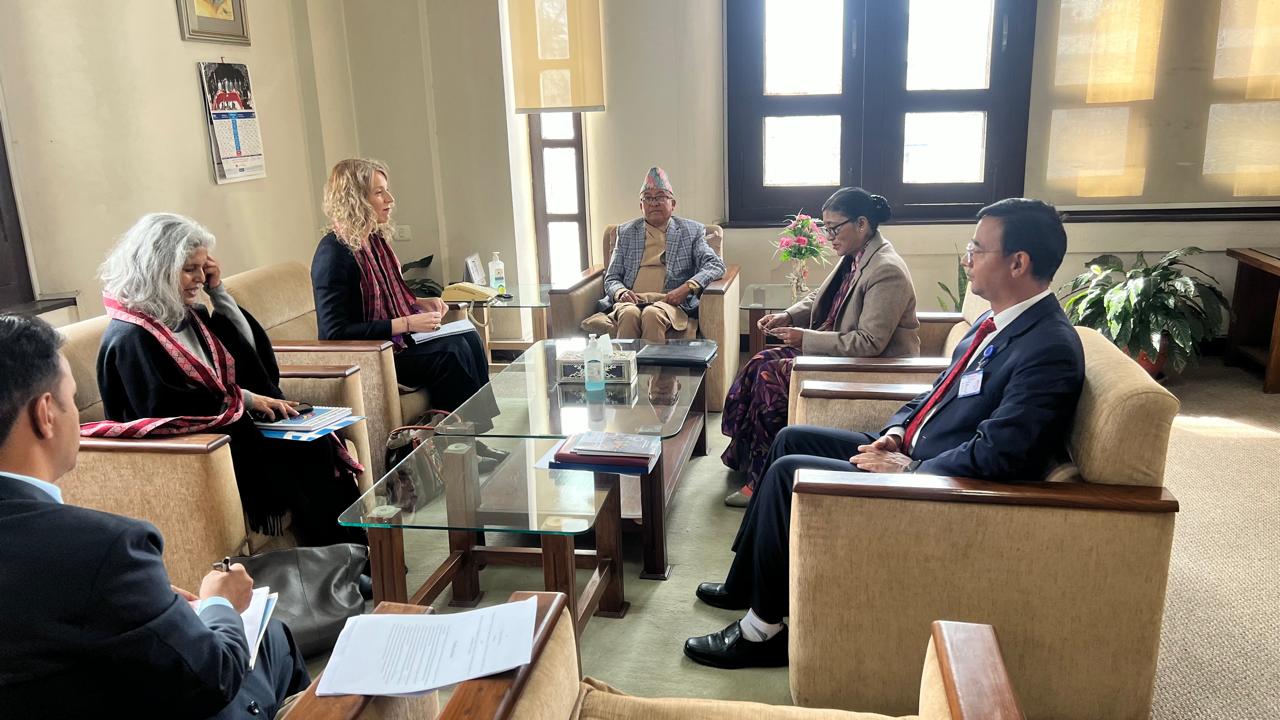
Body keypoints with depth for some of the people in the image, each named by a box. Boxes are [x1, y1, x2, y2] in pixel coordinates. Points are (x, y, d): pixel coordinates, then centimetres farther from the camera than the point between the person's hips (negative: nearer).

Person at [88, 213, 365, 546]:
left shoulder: (188, 315, 12)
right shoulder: (130, 338, -13)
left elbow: (252, 351, 13)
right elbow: (162, 407, -22)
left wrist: (219, 292, 6)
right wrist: (242, 398, -19)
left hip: (231, 425, 8)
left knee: (317, 443, -16)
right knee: (302, 453, -22)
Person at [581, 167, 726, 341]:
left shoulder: (692, 231, 15)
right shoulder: (626, 232, 19)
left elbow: (716, 265, 4)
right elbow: (611, 278, 17)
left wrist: (687, 288, -14)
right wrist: (621, 292, -9)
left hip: (670, 303, -1)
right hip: (631, 302, 2)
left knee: (652, 314, -36)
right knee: (629, 313, -34)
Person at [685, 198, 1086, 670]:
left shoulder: (1050, 348, -23)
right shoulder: (997, 320, 8)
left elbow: (997, 454, -28)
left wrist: (908, 469, -19)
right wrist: (897, 430, 2)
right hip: (912, 452, 10)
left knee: (788, 472, -15)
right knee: (791, 439, 10)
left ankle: (763, 629, 0)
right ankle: (746, 583, 21)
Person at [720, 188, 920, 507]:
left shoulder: (887, 271, -23)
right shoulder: (853, 258, 6)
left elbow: (869, 343, -28)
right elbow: (818, 300, 19)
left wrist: (806, 338, -24)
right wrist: (787, 316, -1)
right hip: (842, 355, 10)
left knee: (772, 376, -18)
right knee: (763, 362, 0)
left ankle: (762, 480, -6)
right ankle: (742, 456, 9)